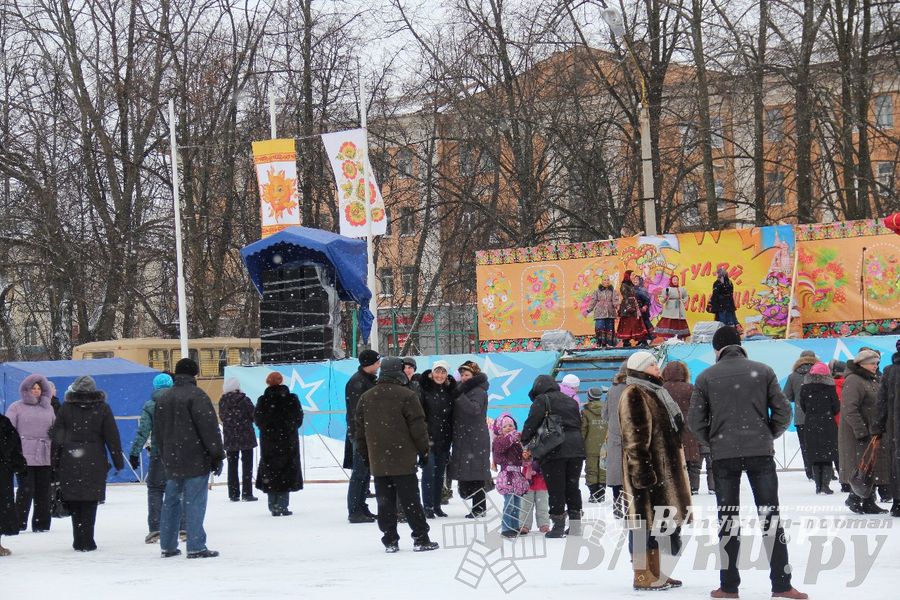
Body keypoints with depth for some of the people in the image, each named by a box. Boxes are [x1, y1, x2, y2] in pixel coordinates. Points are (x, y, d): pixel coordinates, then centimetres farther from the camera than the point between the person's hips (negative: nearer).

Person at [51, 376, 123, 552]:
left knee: (74, 502, 9)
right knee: (90, 502, 2)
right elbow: (112, 436, 1)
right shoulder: (102, 408, 0)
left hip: (70, 463, 1)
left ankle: (79, 541, 10)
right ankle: (86, 542, -2)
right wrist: (118, 462, 7)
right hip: (94, 463, -1)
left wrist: (55, 463, 7)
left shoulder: (65, 407, 3)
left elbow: (57, 436, 2)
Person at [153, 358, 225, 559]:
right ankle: (196, 547, -7)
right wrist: (217, 456, -8)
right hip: (195, 461, -7)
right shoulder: (196, 395, -10)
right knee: (194, 503, -6)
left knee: (171, 502, 13)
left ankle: (167, 546, 16)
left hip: (172, 461, 7)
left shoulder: (163, 399, 13)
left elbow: (157, 432, 18)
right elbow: (209, 427, -14)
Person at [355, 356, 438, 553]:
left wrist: (365, 455, 21)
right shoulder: (406, 395, -8)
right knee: (410, 500, 1)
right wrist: (423, 451, 3)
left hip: (377, 461, 4)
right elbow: (418, 427, -7)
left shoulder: (366, 398, 8)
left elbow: (359, 430, 13)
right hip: (403, 460, -4)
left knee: (385, 502, 8)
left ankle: (390, 540, 8)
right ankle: (421, 539, 3)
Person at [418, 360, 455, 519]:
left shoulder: (450, 389, 8)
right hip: (428, 437, -5)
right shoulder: (424, 388, -5)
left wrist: (451, 437, 8)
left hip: (444, 438, 5)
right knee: (429, 471, -7)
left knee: (440, 473, 10)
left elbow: (453, 416, 13)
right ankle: (428, 507, -1)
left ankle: (437, 505, 18)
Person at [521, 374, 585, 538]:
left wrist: (525, 442, 4)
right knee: (572, 487, 12)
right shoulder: (571, 401, 21)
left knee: (556, 488, -1)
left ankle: (558, 525, -2)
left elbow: (531, 423, -7)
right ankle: (575, 525, 12)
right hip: (576, 449, 6)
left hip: (554, 451, -6)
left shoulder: (541, 400, 0)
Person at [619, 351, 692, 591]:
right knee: (646, 518, -7)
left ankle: (654, 572, 20)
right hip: (647, 469, -10)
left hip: (664, 468, 10)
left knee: (656, 520, 13)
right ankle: (643, 576, -4)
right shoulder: (634, 395, -13)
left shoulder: (653, 392, 20)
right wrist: (642, 471, -24)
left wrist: (676, 467, 28)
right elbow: (635, 437, -19)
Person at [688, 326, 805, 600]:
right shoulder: (763, 371, 1)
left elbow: (695, 420, 0)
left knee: (728, 517, 8)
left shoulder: (706, 377, 0)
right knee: (770, 514, 4)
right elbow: (782, 412, -1)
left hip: (723, 455, 0)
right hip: (760, 453, 0)